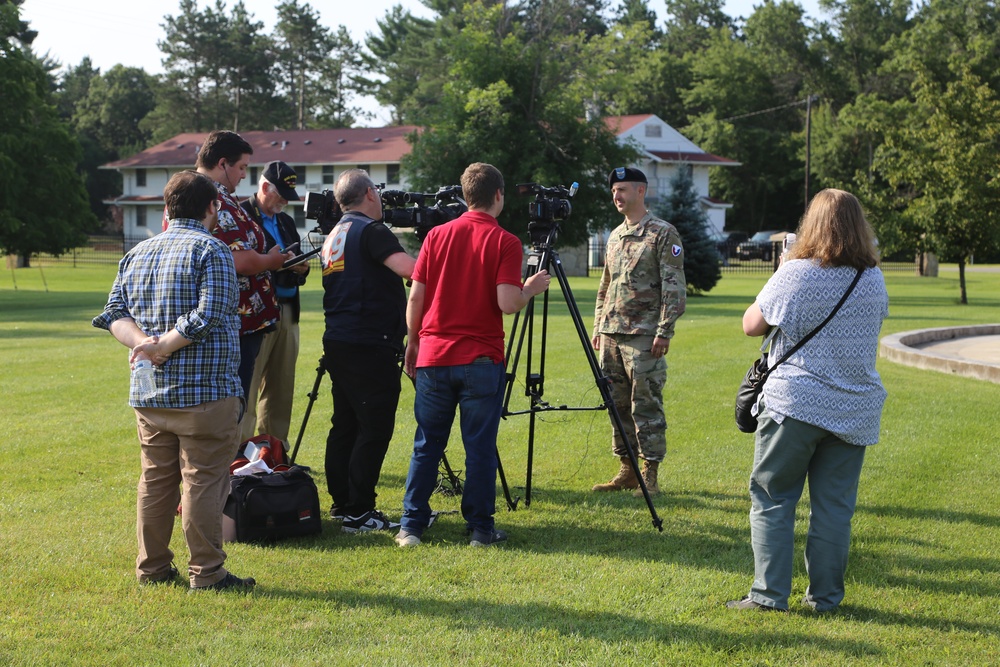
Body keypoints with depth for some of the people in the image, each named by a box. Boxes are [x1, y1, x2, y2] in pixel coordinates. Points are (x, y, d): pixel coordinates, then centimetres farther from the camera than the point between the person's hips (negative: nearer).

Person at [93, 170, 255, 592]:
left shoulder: (137, 253, 13)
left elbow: (115, 312, 8)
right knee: (204, 481, -1)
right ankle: (206, 572, 2)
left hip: (148, 393, 7)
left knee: (155, 479, 14)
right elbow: (208, 316, -19)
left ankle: (152, 568, 20)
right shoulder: (211, 250, -8)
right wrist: (165, 345, -12)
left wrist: (141, 341, -7)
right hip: (204, 390, -7)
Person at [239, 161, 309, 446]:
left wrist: (301, 267, 1)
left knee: (281, 387, 9)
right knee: (247, 385, -9)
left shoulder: (286, 221, 22)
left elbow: (297, 262, 24)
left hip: (287, 312, 8)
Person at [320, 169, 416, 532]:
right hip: (369, 345, -10)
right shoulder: (370, 230, -11)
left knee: (345, 424, 14)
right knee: (374, 428, -5)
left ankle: (341, 502, 20)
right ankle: (357, 512, -5)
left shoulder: (332, 236, 17)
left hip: (337, 341, 10)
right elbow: (409, 268, -24)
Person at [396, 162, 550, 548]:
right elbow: (507, 303, -15)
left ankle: (412, 526, 10)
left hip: (433, 357, 3)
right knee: (480, 448, 4)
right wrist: (532, 289, 5)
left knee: (427, 446, 10)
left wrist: (413, 344, 15)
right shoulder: (505, 242, -6)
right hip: (481, 360, -3)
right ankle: (481, 528, 8)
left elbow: (415, 297, 4)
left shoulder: (437, 235, 5)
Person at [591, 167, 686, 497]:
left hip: (643, 336, -7)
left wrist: (664, 331, -16)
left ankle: (650, 475, 0)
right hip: (611, 335, 7)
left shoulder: (663, 234, -5)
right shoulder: (615, 236, 18)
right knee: (618, 405, 9)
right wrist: (598, 327, 16)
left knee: (646, 405, -6)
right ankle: (627, 470, 17)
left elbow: (674, 287, -10)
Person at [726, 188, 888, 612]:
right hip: (855, 410, 4)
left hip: (794, 403, -4)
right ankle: (825, 597, 13)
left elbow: (751, 325, 2)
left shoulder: (794, 274, -8)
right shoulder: (874, 280, 5)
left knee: (772, 499, 5)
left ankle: (769, 594, 3)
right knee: (834, 507, 8)